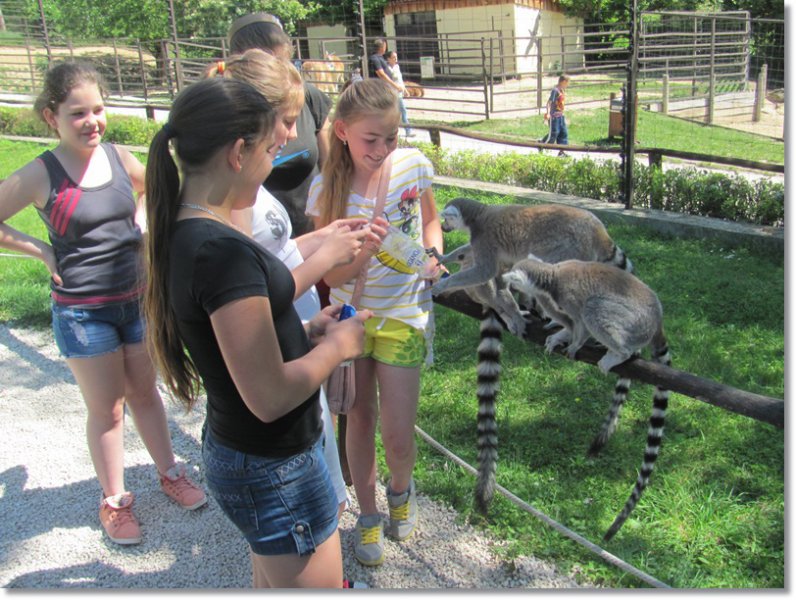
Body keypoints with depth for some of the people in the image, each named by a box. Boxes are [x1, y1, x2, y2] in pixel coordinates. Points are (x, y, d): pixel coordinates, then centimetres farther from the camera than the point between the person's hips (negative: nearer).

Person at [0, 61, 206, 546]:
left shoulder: (119, 157, -2)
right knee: (106, 409, 9)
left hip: (137, 298, 4)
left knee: (145, 393, 19)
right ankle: (114, 501, 27)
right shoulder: (40, 176, -13)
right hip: (82, 311, -3)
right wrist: (41, 250, -9)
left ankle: (170, 473, 36)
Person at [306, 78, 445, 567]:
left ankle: (401, 491, 35)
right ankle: (368, 516, 36)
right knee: (360, 418, 14)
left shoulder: (414, 165, -9)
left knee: (398, 439, -1)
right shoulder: (326, 188, -12)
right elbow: (333, 275, -11)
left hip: (403, 317, 0)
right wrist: (365, 246, -30)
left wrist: (434, 255, -9)